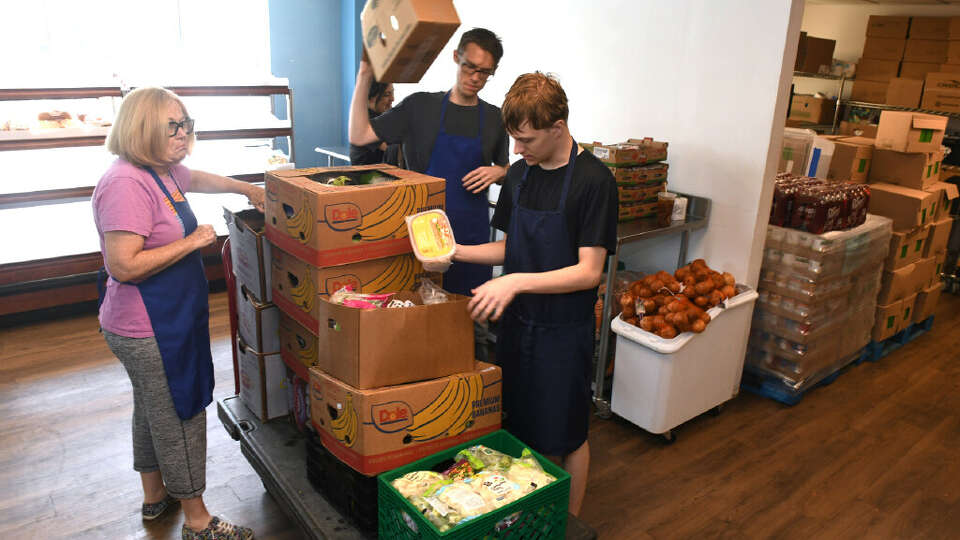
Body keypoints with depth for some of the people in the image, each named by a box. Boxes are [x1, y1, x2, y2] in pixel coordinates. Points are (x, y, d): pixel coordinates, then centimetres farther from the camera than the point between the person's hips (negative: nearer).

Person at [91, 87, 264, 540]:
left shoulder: (163, 172, 6)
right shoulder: (126, 184, -24)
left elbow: (199, 179, 30)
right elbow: (123, 266, -29)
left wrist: (245, 189, 30)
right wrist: (191, 242, -24)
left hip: (168, 321, 10)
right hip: (148, 332, -10)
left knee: (154, 410, 24)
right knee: (179, 418, 2)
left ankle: (155, 495, 44)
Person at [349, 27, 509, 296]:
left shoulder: (494, 118, 8)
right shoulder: (420, 106, 2)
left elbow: (506, 170, 20)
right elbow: (358, 136, -1)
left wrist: (498, 172, -4)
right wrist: (365, 75, -7)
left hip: (472, 234, 2)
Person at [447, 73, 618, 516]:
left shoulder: (593, 181, -16)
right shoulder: (520, 173, 5)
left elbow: (588, 271, -19)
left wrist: (518, 281, -30)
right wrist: (457, 252, -3)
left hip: (564, 330, -6)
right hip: (516, 321, 6)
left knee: (565, 437, 10)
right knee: (519, 427, 18)